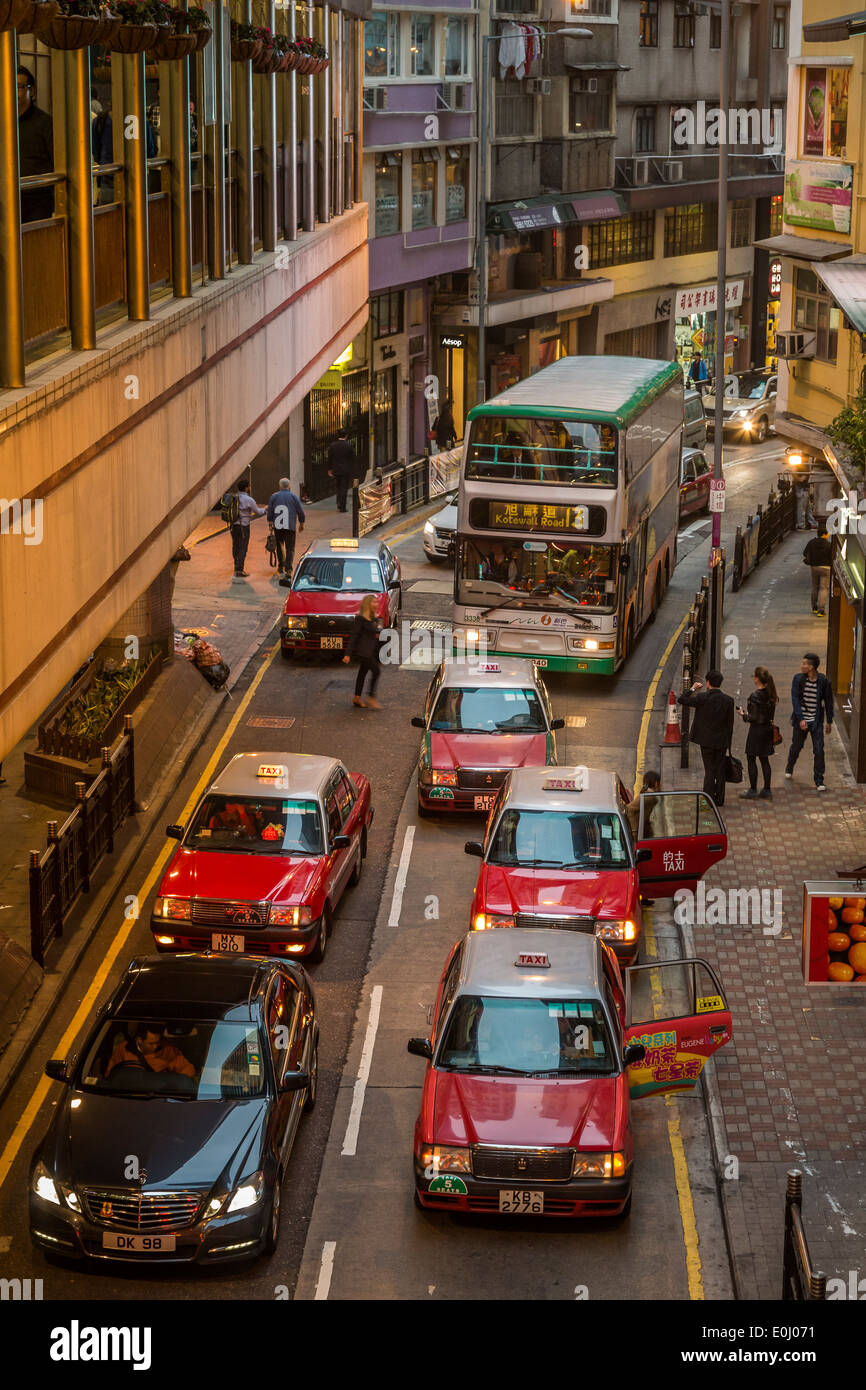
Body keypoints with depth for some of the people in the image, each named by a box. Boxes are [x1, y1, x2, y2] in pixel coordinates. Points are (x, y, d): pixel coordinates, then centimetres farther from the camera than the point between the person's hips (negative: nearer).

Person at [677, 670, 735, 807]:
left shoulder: (702, 698, -13)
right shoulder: (728, 700, -4)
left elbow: (681, 700, -6)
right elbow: (730, 723, 0)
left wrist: (692, 689, 7)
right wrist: (728, 742, 9)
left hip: (707, 741, -3)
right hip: (722, 742, 3)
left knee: (709, 771, 3)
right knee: (720, 770, 11)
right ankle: (719, 799, 17)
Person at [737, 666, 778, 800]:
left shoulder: (755, 696, -20)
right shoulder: (771, 694, 4)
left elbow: (754, 718, -21)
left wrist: (743, 714, -4)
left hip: (757, 729, -8)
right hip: (768, 728, 8)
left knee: (751, 759, 4)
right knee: (764, 759, 14)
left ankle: (753, 791, 8)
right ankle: (766, 790, 17)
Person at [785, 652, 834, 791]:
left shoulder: (824, 682, -8)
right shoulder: (798, 679, -7)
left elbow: (828, 702, 2)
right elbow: (795, 700, -10)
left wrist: (829, 721, 7)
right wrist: (800, 719, -19)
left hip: (816, 722, -1)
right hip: (801, 720, 1)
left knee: (818, 751, -6)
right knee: (796, 747, 16)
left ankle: (819, 781, 3)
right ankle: (789, 769, 44)